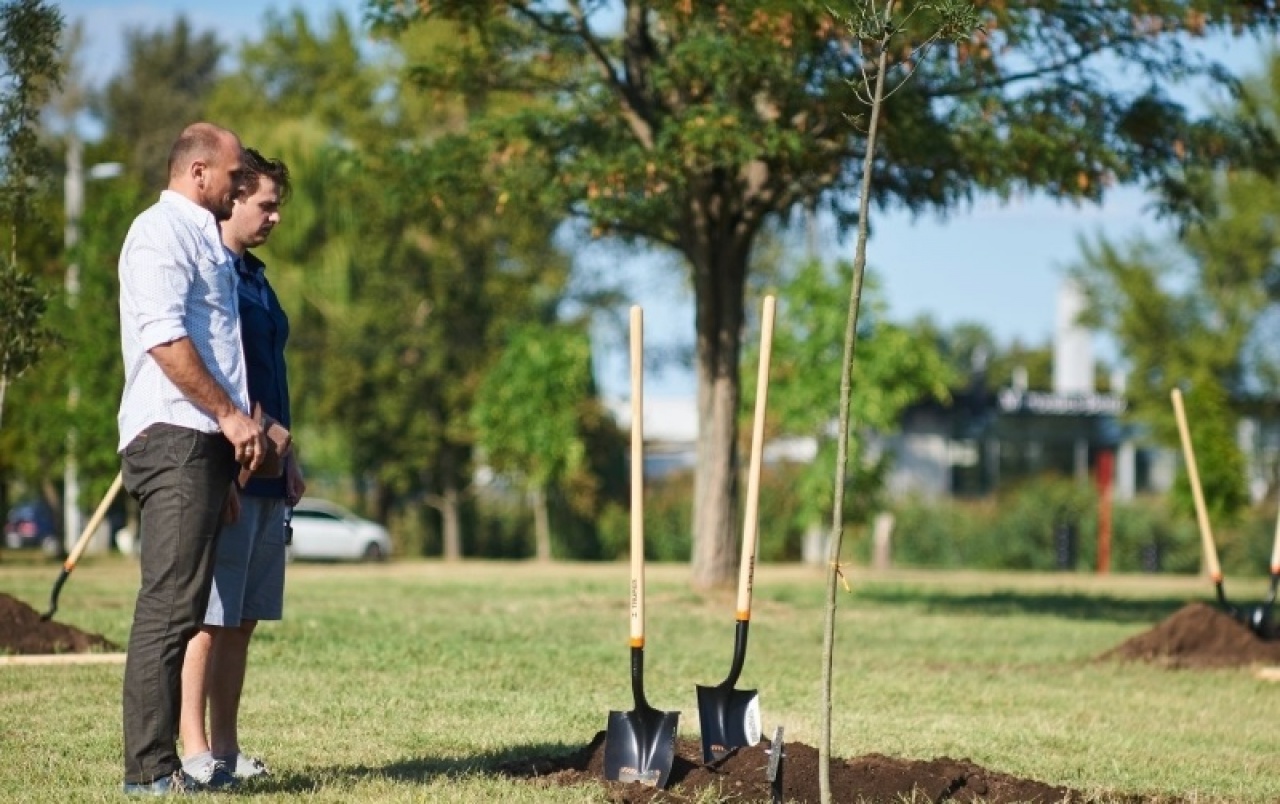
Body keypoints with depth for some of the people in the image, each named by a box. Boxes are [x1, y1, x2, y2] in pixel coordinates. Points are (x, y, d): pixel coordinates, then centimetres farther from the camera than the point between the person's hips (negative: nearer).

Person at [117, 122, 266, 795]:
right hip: (174, 436, -10)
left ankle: (158, 763, 10)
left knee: (179, 607, 8)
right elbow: (164, 337, -17)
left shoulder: (202, 237, 25)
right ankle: (150, 770, -14)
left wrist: (242, 421, 18)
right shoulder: (161, 231, -7)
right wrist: (229, 414, -15)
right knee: (169, 605, -13)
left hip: (202, 442, 10)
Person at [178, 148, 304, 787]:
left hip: (266, 471, 9)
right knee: (208, 615, -8)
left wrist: (287, 458, 21)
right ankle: (195, 750, -6)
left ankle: (227, 746, 13)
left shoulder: (256, 277, 20)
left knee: (244, 617, 9)